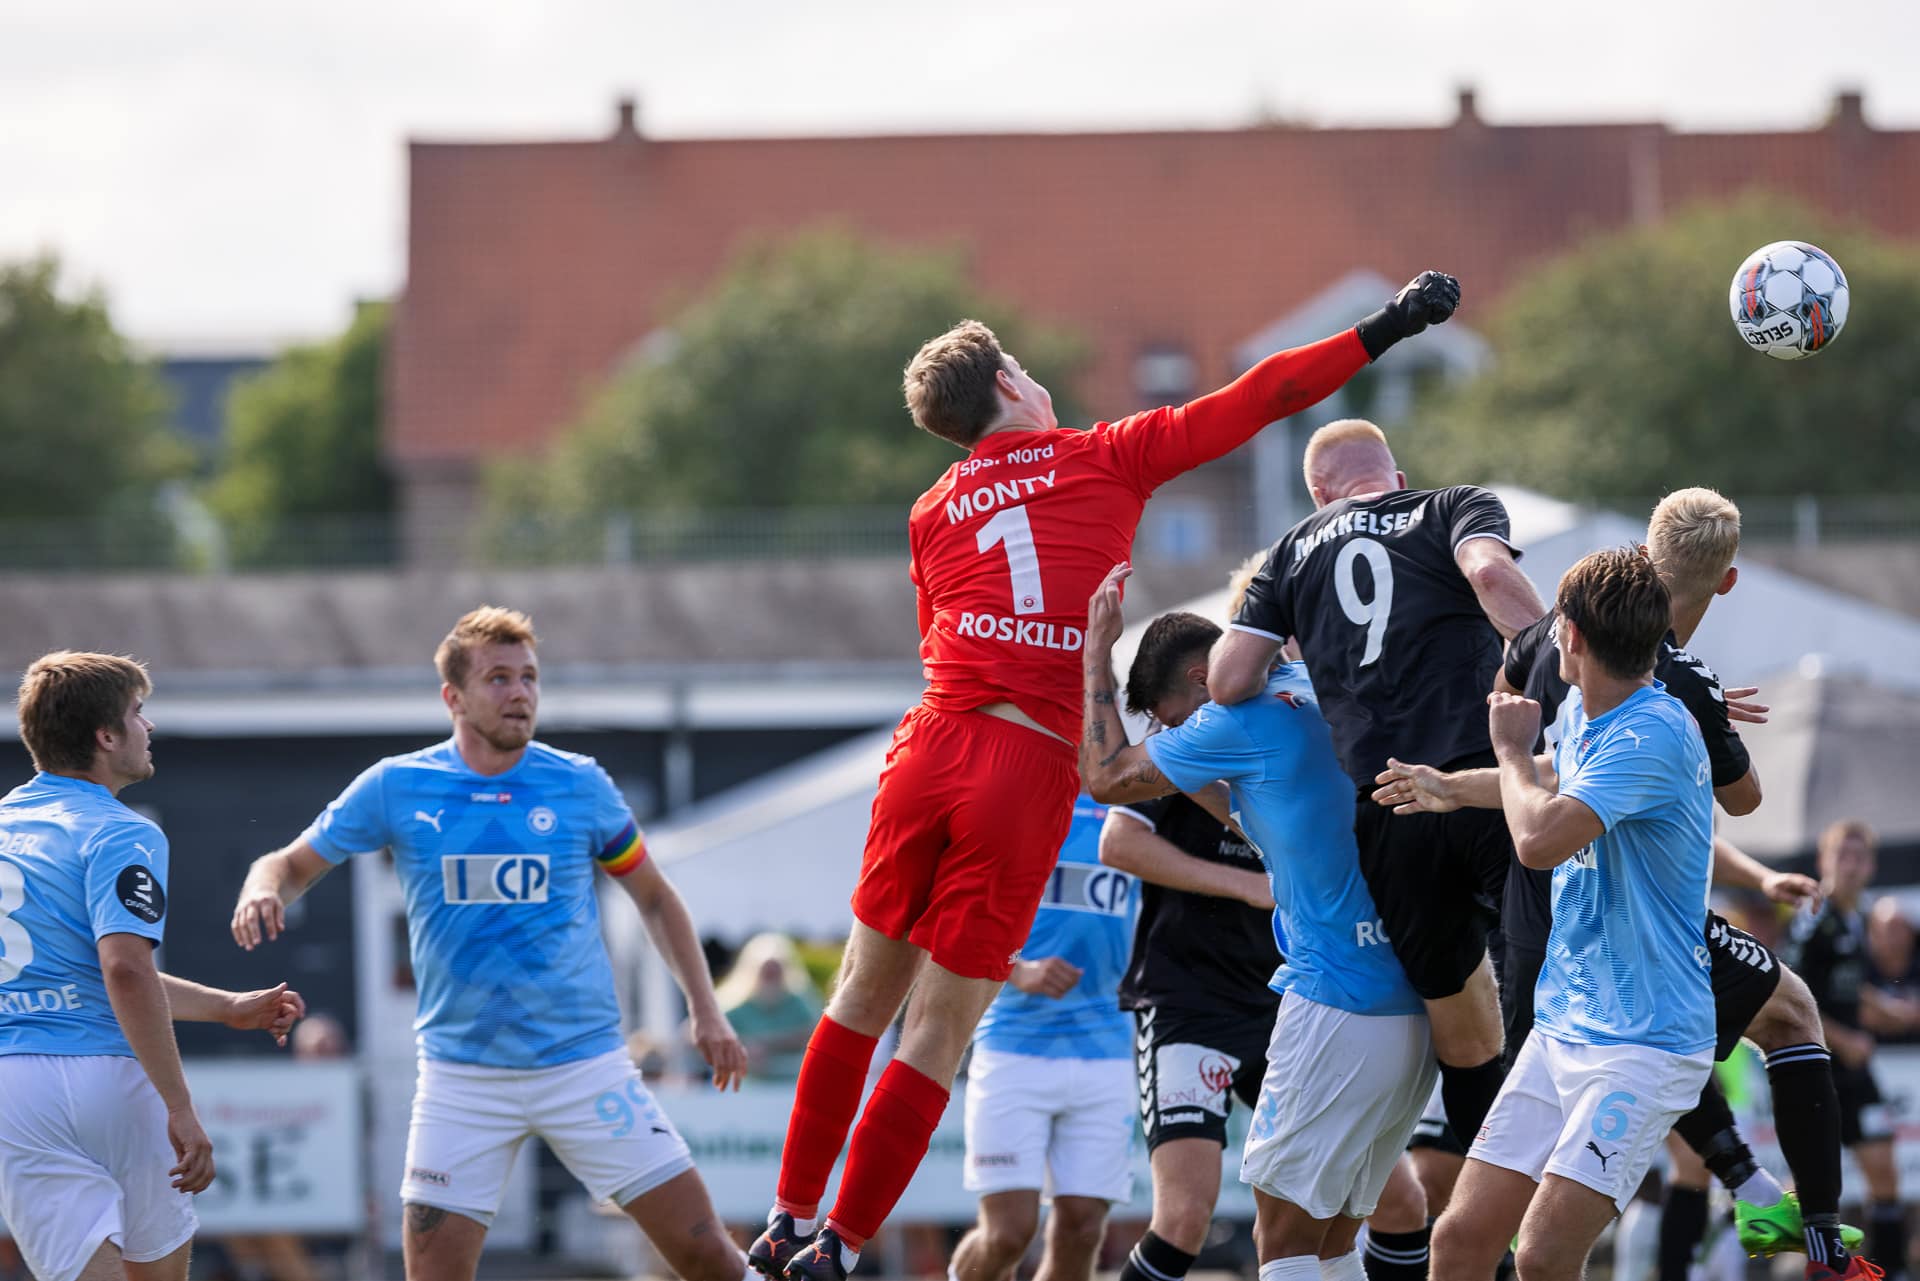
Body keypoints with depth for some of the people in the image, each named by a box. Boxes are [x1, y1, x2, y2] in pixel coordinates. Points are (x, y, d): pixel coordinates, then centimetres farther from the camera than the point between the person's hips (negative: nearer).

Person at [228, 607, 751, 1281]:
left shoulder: (579, 784, 0)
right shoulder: (396, 788, -1)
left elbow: (654, 897, 13)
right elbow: (293, 864, 9)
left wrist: (705, 1009, 5)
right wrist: (263, 891, -15)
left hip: (585, 1065, 0)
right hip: (461, 1075, 0)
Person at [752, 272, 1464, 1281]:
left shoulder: (934, 512, 16)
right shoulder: (1107, 460, 7)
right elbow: (1257, 400, 9)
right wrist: (1386, 328, 13)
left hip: (933, 746, 3)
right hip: (1030, 778, -3)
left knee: (864, 996, 16)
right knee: (938, 1033, 2)